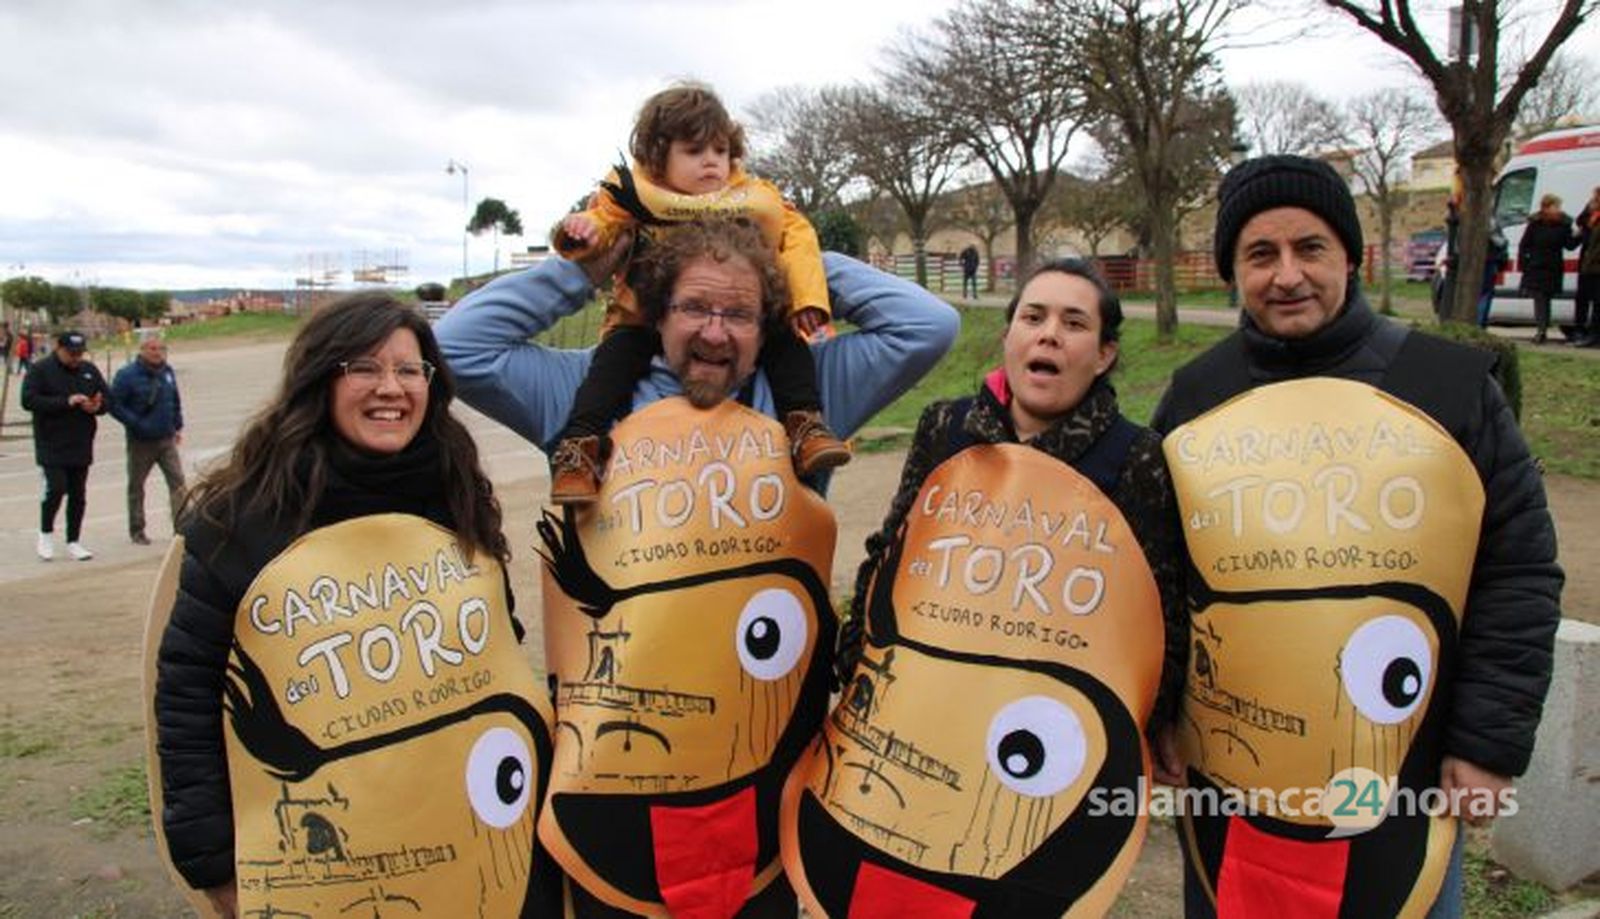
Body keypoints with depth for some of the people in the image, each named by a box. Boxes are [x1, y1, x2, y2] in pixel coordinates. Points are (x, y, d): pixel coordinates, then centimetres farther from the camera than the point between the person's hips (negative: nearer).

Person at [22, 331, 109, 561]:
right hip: (51, 445, -5)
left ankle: (74, 541, 17)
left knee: (78, 494, 7)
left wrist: (97, 406, -9)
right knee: (56, 488, -12)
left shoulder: (90, 370, 9)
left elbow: (107, 399, 15)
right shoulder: (40, 370, -5)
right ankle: (46, 533, 12)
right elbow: (29, 400, -16)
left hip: (82, 445, 5)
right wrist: (66, 402, -23)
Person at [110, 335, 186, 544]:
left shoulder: (167, 372, 6)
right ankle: (137, 531, 21)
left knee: (177, 482, -4)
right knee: (136, 487, 9)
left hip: (167, 440, 4)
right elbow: (115, 406, -11)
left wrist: (178, 426, 14)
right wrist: (137, 424, -17)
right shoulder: (127, 375, -11)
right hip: (140, 442, -4)